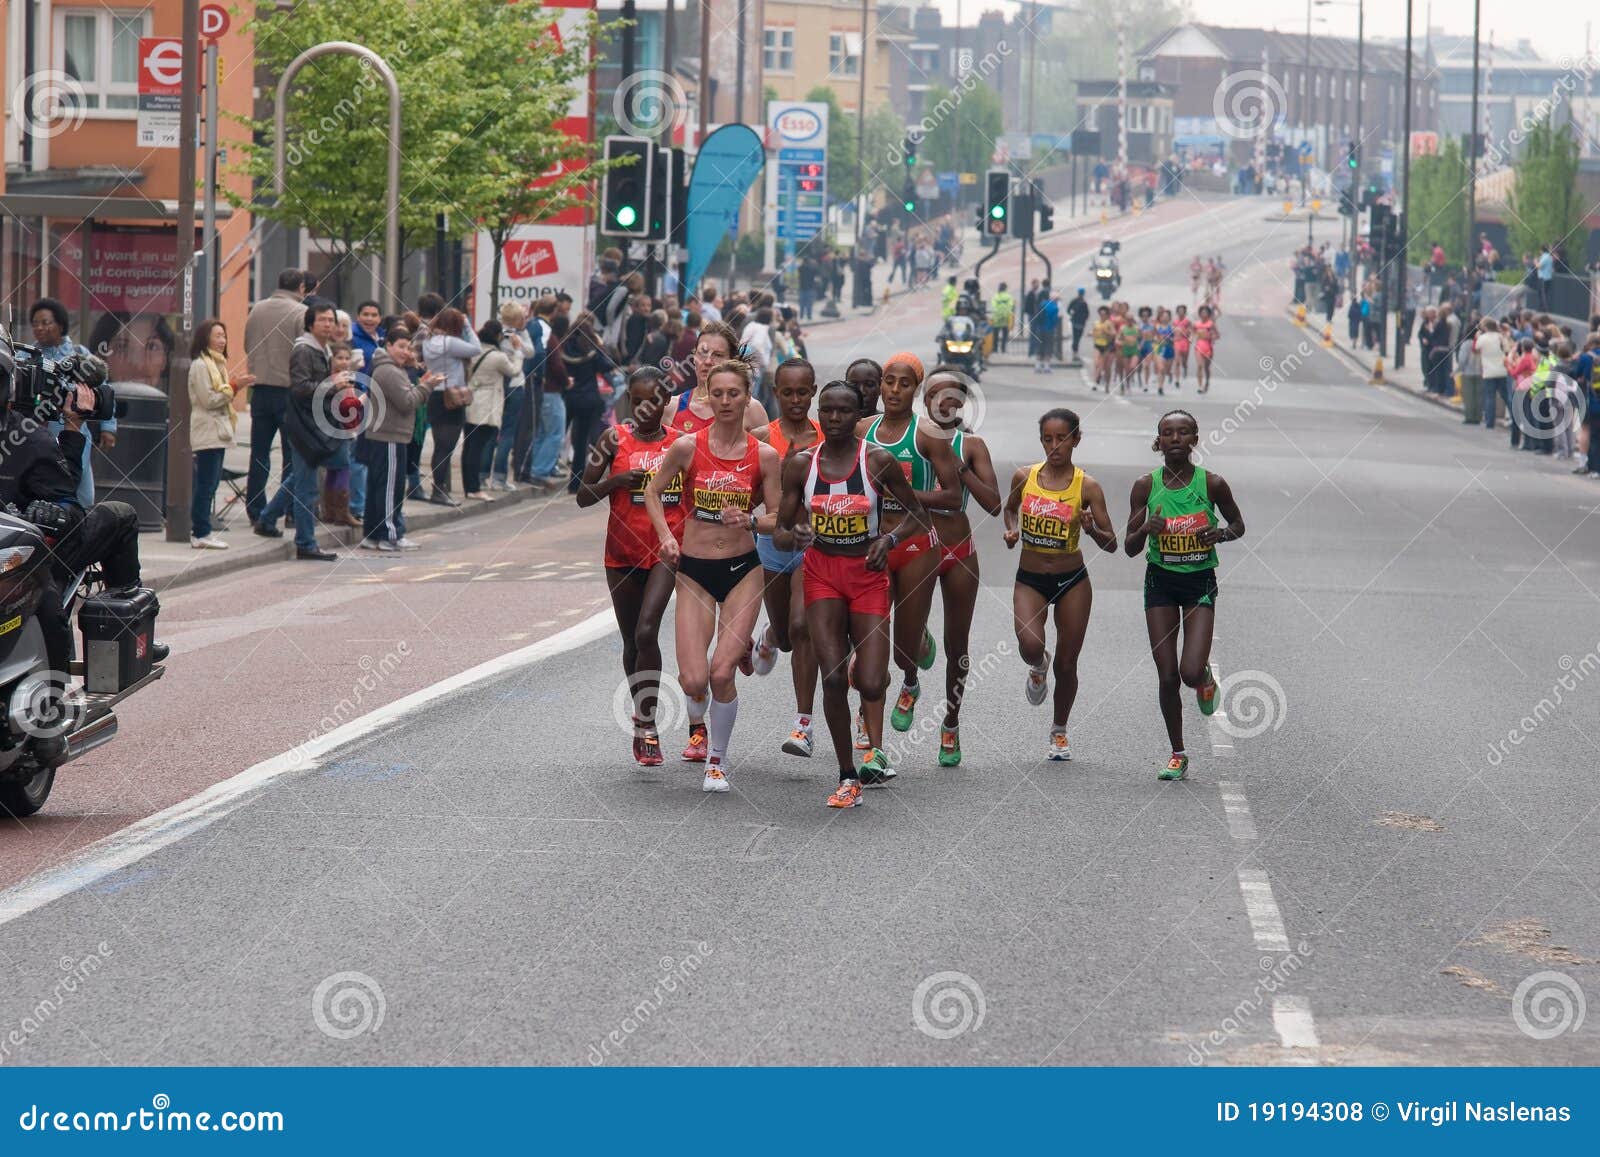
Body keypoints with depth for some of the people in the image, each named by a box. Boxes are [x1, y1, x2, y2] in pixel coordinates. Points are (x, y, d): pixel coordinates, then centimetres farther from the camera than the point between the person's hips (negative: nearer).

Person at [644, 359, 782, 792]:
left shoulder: (764, 456, -3)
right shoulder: (687, 447, -4)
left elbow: (779, 519, 2)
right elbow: (654, 493, 9)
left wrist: (750, 521, -19)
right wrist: (666, 536, -6)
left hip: (743, 569, 0)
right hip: (694, 571, 0)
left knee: (721, 673, -12)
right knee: (693, 679, -10)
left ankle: (717, 760, 12)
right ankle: (698, 724, 29)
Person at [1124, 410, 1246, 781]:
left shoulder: (1211, 484, -8)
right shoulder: (1146, 486, -4)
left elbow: (1238, 525, 8)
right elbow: (1129, 548, 1)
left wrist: (1220, 534, -14)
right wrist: (1145, 529, -21)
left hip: (1200, 583, -1)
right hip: (1160, 582, 1)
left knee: (1190, 672, -15)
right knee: (1167, 677, 0)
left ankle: (1205, 677, 23)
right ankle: (1178, 754, 16)